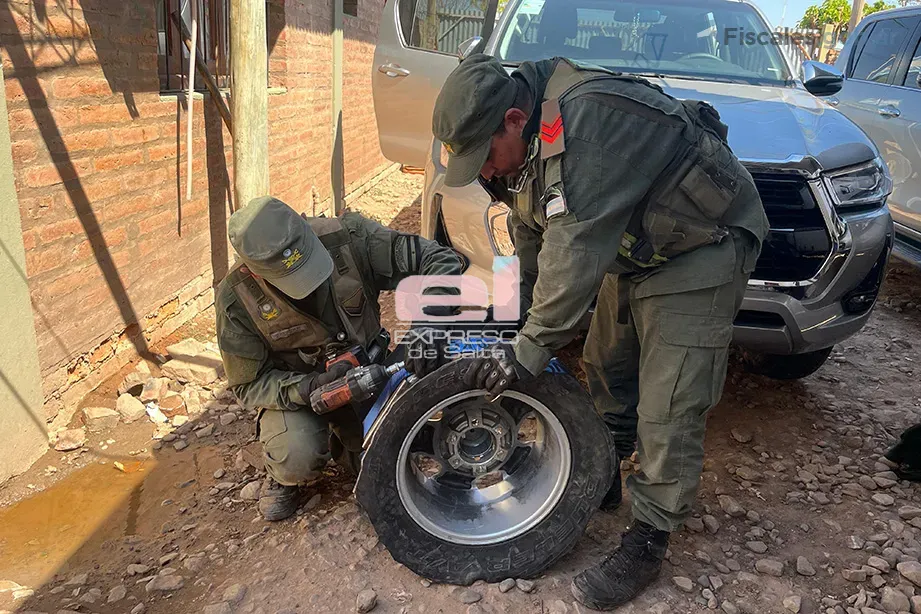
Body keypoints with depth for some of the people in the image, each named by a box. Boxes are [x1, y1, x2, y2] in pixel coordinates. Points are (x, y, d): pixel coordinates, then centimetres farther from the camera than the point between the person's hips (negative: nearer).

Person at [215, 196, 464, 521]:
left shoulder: (348, 237, -25)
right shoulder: (236, 298, -23)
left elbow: (443, 260, -22)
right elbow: (249, 385, -13)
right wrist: (311, 388, -33)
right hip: (292, 388, -1)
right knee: (299, 461, -30)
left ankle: (341, 443, 20)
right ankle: (281, 475, 9)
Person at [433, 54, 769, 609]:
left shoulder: (591, 118, -34)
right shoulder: (527, 138, -3)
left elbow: (578, 247, -36)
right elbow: (531, 242, 7)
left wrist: (532, 348, -29)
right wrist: (519, 321, 11)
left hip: (701, 247, -9)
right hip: (633, 250, 9)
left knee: (669, 407, -9)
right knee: (607, 368, 16)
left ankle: (649, 540, 6)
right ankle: (604, 480, 35)